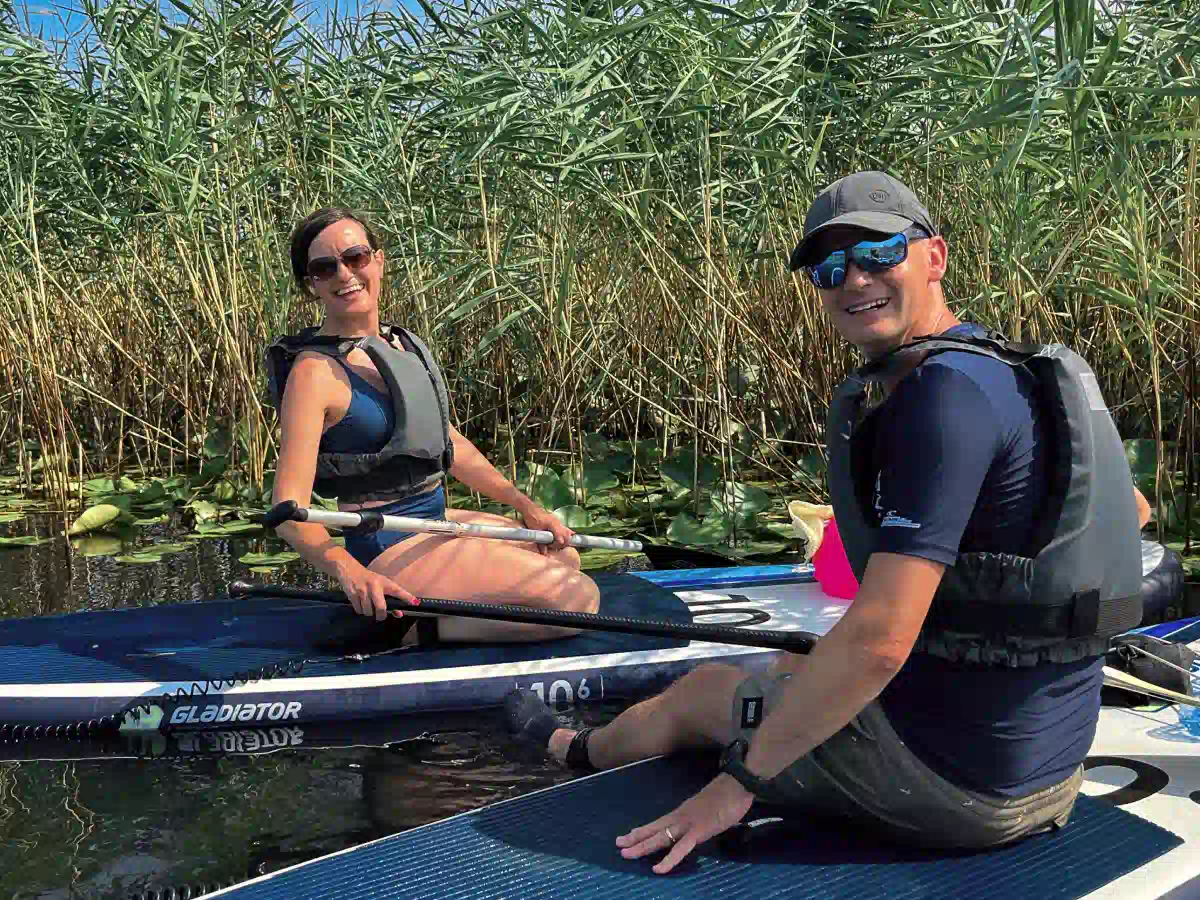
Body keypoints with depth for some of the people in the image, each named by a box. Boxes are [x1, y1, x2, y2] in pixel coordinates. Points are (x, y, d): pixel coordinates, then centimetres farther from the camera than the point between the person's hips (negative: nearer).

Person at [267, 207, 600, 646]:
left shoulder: (405, 344, 9)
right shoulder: (315, 370, -17)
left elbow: (448, 443, 19)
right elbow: (289, 508, -24)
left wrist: (527, 507, 17)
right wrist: (348, 570, -42)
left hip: (433, 519, 9)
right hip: (384, 546, -9)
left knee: (564, 556, 24)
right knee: (578, 598, -15)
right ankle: (416, 631, -7)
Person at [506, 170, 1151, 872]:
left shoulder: (947, 391, -24)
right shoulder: (1013, 373, 7)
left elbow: (877, 642, -29)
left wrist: (740, 778, -18)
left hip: (951, 778, -8)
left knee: (703, 689, 14)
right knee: (787, 676, 29)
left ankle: (579, 751, 48)